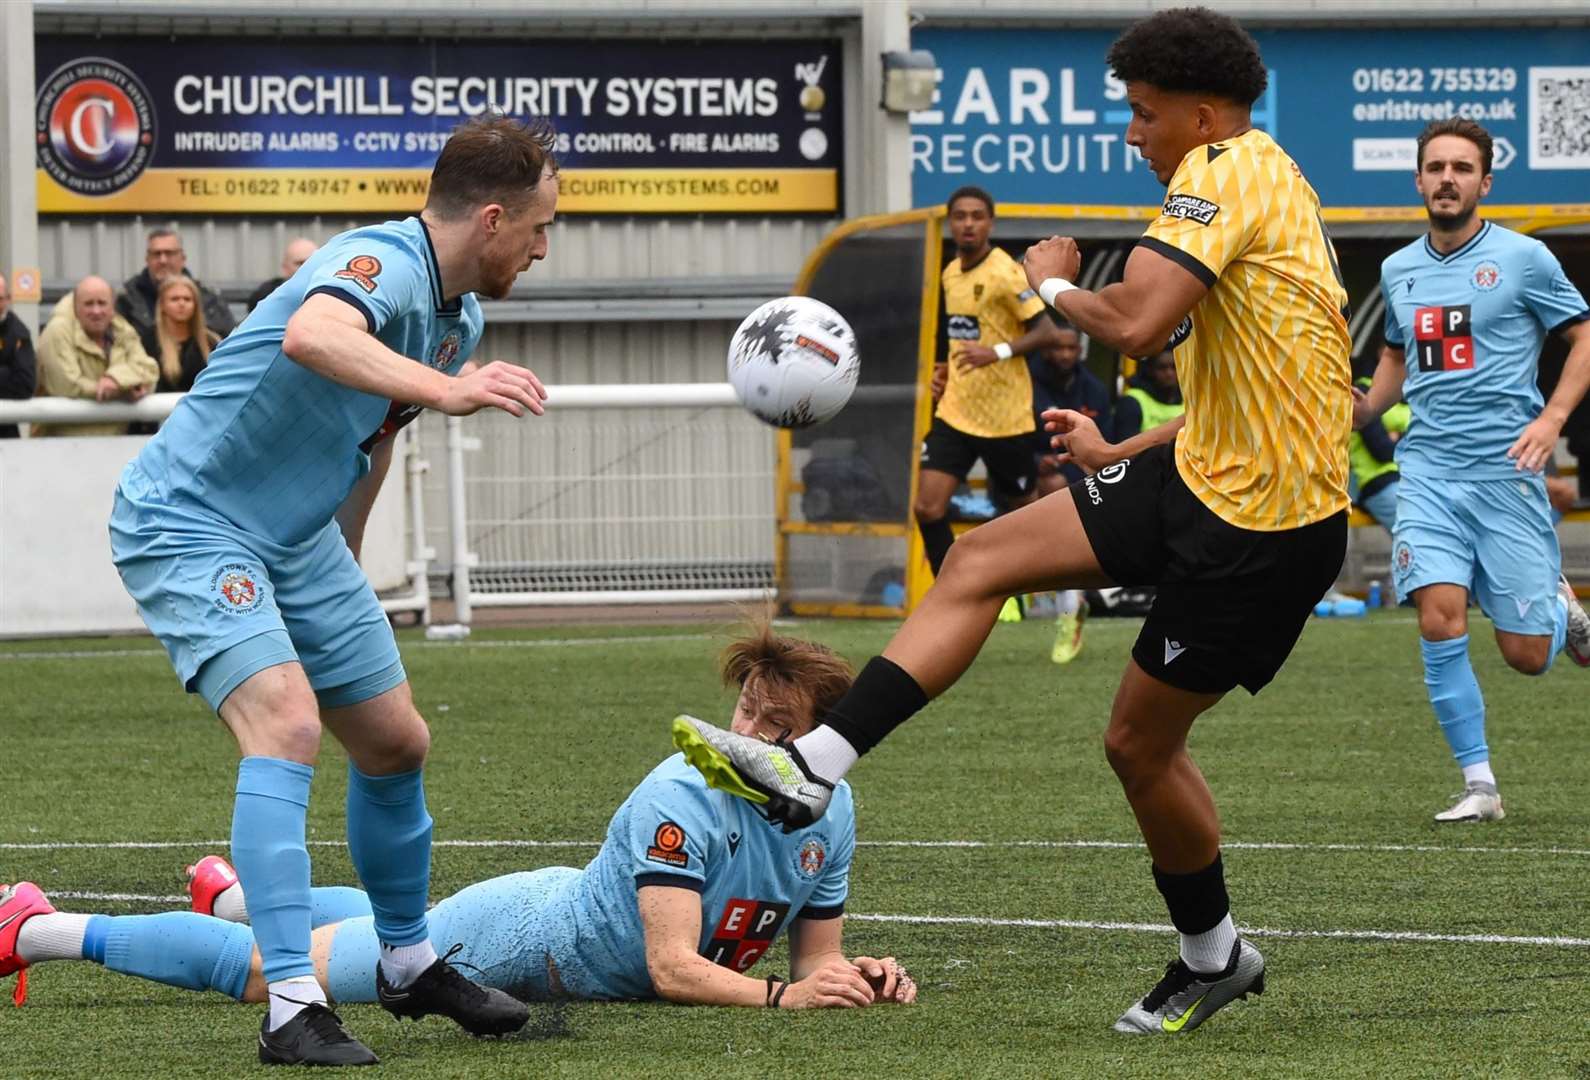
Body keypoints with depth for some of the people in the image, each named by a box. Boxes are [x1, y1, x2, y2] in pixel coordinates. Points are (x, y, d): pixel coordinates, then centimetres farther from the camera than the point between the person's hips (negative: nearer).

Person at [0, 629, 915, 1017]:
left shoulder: (831, 815, -11)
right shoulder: (682, 799, -34)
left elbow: (817, 956, -1)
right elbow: (673, 967, -38)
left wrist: (860, 979, -21)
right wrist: (783, 995, -47)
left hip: (563, 911, 7)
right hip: (514, 937, -7)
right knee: (263, 974, 2)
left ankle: (237, 896, 61)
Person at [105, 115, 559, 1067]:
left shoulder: (461, 318, 5)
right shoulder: (383, 264, -26)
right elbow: (311, 336, -51)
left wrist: (345, 558, 29)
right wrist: (444, 388, -63)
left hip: (299, 539, 10)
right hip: (187, 522, -10)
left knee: (397, 743, 13)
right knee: (287, 725, -26)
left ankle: (410, 965, 33)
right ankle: (293, 1007, -27)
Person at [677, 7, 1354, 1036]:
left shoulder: (1225, 173, -16)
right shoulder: (1267, 180, 16)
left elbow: (1136, 322, -29)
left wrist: (1054, 285, -8)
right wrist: (1119, 453, 26)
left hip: (1258, 530, -10)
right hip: (1201, 478, 10)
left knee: (1139, 740, 3)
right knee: (981, 558, 4)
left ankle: (1214, 957, 23)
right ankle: (814, 768, 1)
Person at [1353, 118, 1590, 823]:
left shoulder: (1522, 258, -2)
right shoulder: (1398, 270, 11)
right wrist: (1366, 406, 9)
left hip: (1504, 469, -3)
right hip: (1428, 470, 3)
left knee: (1525, 654, -2)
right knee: (1440, 620, -16)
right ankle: (1479, 785, -8)